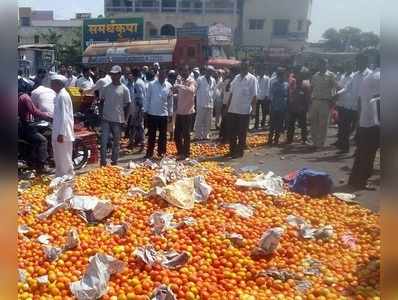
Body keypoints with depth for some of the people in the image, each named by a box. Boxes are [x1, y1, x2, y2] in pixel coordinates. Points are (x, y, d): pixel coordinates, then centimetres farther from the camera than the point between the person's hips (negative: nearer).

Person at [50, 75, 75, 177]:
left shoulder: (62, 96, -16)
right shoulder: (59, 95, 14)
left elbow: (64, 116, -21)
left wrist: (61, 133, -22)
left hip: (62, 134, -10)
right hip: (58, 132, 10)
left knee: (64, 159, -1)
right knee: (60, 159, 18)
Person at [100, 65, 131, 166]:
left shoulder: (124, 89, -4)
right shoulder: (106, 87, 6)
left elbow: (127, 105, 0)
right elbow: (102, 101, 13)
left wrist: (124, 119, -3)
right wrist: (101, 113, 5)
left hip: (118, 120, -2)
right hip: (106, 119, 2)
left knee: (116, 142, 9)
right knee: (103, 141, -3)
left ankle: (114, 161, 21)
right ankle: (103, 161, 4)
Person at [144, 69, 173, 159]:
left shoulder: (169, 86, 1)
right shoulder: (151, 84, -2)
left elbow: (170, 101, 6)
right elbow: (147, 98, 1)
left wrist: (170, 114, 5)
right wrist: (146, 111, -2)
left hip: (163, 114, 1)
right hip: (152, 113, -1)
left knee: (163, 135, 8)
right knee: (151, 134, 7)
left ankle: (161, 152, 19)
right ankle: (149, 152, 16)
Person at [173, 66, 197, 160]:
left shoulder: (192, 81, -10)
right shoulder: (180, 81, 12)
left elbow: (191, 90, -32)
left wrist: (180, 86, -39)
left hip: (188, 112, -6)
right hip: (179, 112, 7)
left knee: (186, 134, 2)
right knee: (177, 134, 10)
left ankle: (186, 153, 14)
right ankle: (180, 152, 25)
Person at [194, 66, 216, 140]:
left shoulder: (213, 80, 11)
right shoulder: (200, 79, -3)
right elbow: (196, 90, -1)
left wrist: (212, 99, 11)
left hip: (210, 103, 5)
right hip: (201, 103, -5)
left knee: (208, 121, 8)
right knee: (199, 120, -3)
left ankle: (205, 135, 17)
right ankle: (198, 135, 4)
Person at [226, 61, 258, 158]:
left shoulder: (252, 79, -5)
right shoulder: (236, 77, 10)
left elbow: (254, 95, -7)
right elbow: (231, 93, 12)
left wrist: (252, 109, -12)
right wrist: (228, 106, 9)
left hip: (244, 111, -5)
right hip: (232, 110, 5)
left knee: (242, 133, 4)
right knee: (231, 132, 10)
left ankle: (240, 151, 15)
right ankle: (232, 150, 24)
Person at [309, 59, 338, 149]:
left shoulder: (331, 75, -1)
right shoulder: (315, 75, 13)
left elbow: (334, 88, -3)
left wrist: (332, 101, -11)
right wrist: (311, 99, 6)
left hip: (325, 102, -4)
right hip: (315, 101, 5)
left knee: (323, 124, -1)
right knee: (313, 122, 7)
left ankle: (320, 143, 6)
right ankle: (315, 142, 17)